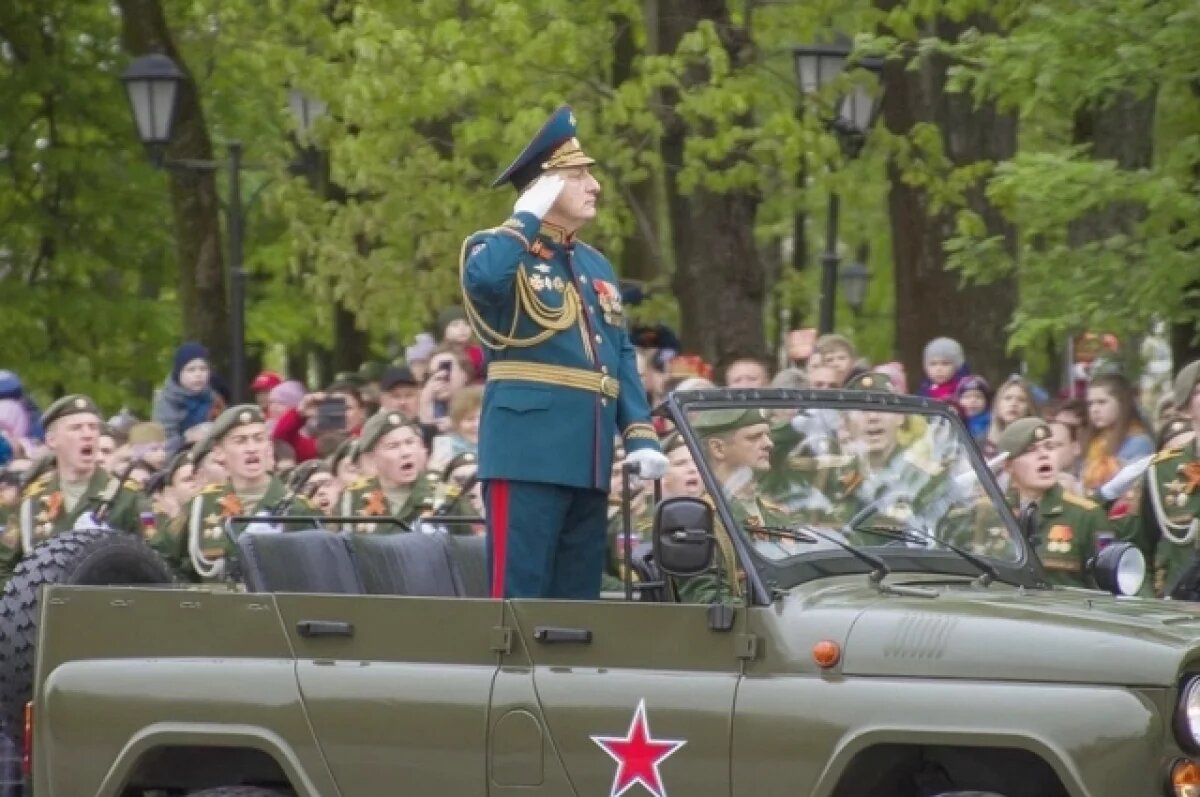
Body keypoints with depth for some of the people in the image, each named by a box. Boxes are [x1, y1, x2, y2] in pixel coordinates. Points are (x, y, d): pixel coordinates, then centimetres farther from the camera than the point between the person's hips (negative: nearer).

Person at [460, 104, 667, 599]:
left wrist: (640, 436, 6)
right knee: (520, 593, -9)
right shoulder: (500, 250, -2)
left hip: (588, 456, 7)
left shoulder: (596, 265, 20)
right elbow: (482, 281, -27)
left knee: (578, 596, 9)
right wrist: (528, 218, -15)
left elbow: (621, 357, 18)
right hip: (529, 449, -7)